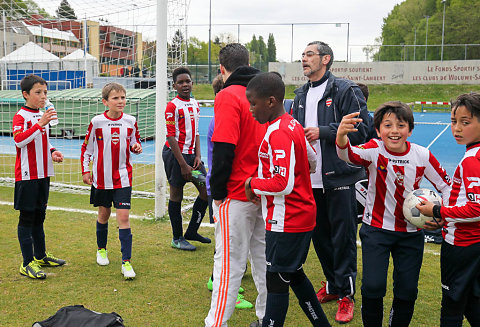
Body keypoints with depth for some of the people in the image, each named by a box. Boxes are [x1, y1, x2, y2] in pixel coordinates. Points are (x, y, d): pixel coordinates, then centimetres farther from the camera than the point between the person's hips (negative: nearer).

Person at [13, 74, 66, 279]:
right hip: (27, 175, -8)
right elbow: (19, 140, -29)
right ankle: (27, 263, 3)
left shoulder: (43, 116, 14)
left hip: (43, 174, 8)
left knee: (39, 216, 17)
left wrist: (52, 152, 7)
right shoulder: (20, 116, -11)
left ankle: (40, 256, 29)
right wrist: (40, 124, -34)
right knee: (27, 218, -3)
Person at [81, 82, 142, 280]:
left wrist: (136, 147, -9)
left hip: (123, 177, 0)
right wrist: (85, 171, 2)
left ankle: (126, 261, -4)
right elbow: (86, 147, 3)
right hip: (101, 177, 0)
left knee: (123, 217, -7)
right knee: (104, 214, 15)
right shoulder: (97, 122, -6)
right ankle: (101, 250, 39)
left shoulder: (130, 121, -2)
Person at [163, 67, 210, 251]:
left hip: (191, 154, 7)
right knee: (176, 195, 2)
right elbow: (171, 137, -15)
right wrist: (183, 165, -17)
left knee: (206, 190, 6)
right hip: (175, 154, -7)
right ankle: (177, 239, 15)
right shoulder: (172, 106, -11)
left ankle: (192, 231, 22)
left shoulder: (195, 104, 11)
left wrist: (197, 156, 5)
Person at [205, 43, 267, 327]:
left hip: (237, 194, -7)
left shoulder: (228, 96, -11)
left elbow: (224, 150, -19)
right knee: (263, 256, 15)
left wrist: (218, 192, -11)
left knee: (230, 261, -2)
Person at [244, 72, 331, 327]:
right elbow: (313, 161, 19)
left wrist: (252, 183, -11)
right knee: (294, 275, 21)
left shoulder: (278, 134, -21)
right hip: (302, 217, 10)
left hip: (285, 221, -10)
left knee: (277, 281, 0)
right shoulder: (293, 125, 8)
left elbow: (283, 185, -26)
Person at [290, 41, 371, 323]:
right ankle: (332, 285, 31)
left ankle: (346, 294, 15)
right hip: (310, 179, 7)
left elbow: (361, 130, -13)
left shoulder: (346, 90, -6)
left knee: (343, 237, 0)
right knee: (319, 235, 14)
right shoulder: (301, 94, 16)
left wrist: (322, 132, -16)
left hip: (339, 177, -7)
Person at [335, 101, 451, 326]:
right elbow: (349, 155, -35)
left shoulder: (422, 156, -8)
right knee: (373, 285, -10)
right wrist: (341, 135, -58)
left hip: (411, 232, 2)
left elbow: (446, 185, 4)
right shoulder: (375, 149, -14)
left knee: (407, 290, 7)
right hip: (376, 229, -2)